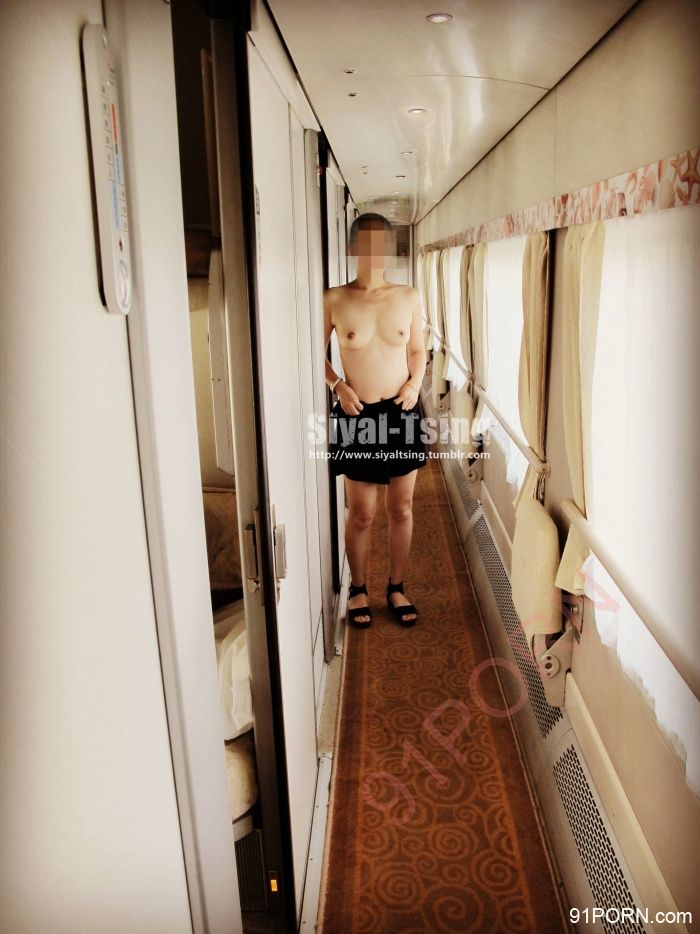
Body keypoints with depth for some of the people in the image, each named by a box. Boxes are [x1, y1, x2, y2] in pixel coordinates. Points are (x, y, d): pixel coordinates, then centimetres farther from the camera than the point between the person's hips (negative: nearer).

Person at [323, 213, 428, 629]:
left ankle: (397, 588, 29)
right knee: (362, 513, 7)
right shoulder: (334, 300, -4)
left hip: (402, 412, 2)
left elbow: (418, 350, 12)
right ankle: (358, 589, 28)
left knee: (402, 508, 11)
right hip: (358, 415, -2)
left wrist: (416, 382, -6)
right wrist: (338, 385, -11)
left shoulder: (409, 297, 2)